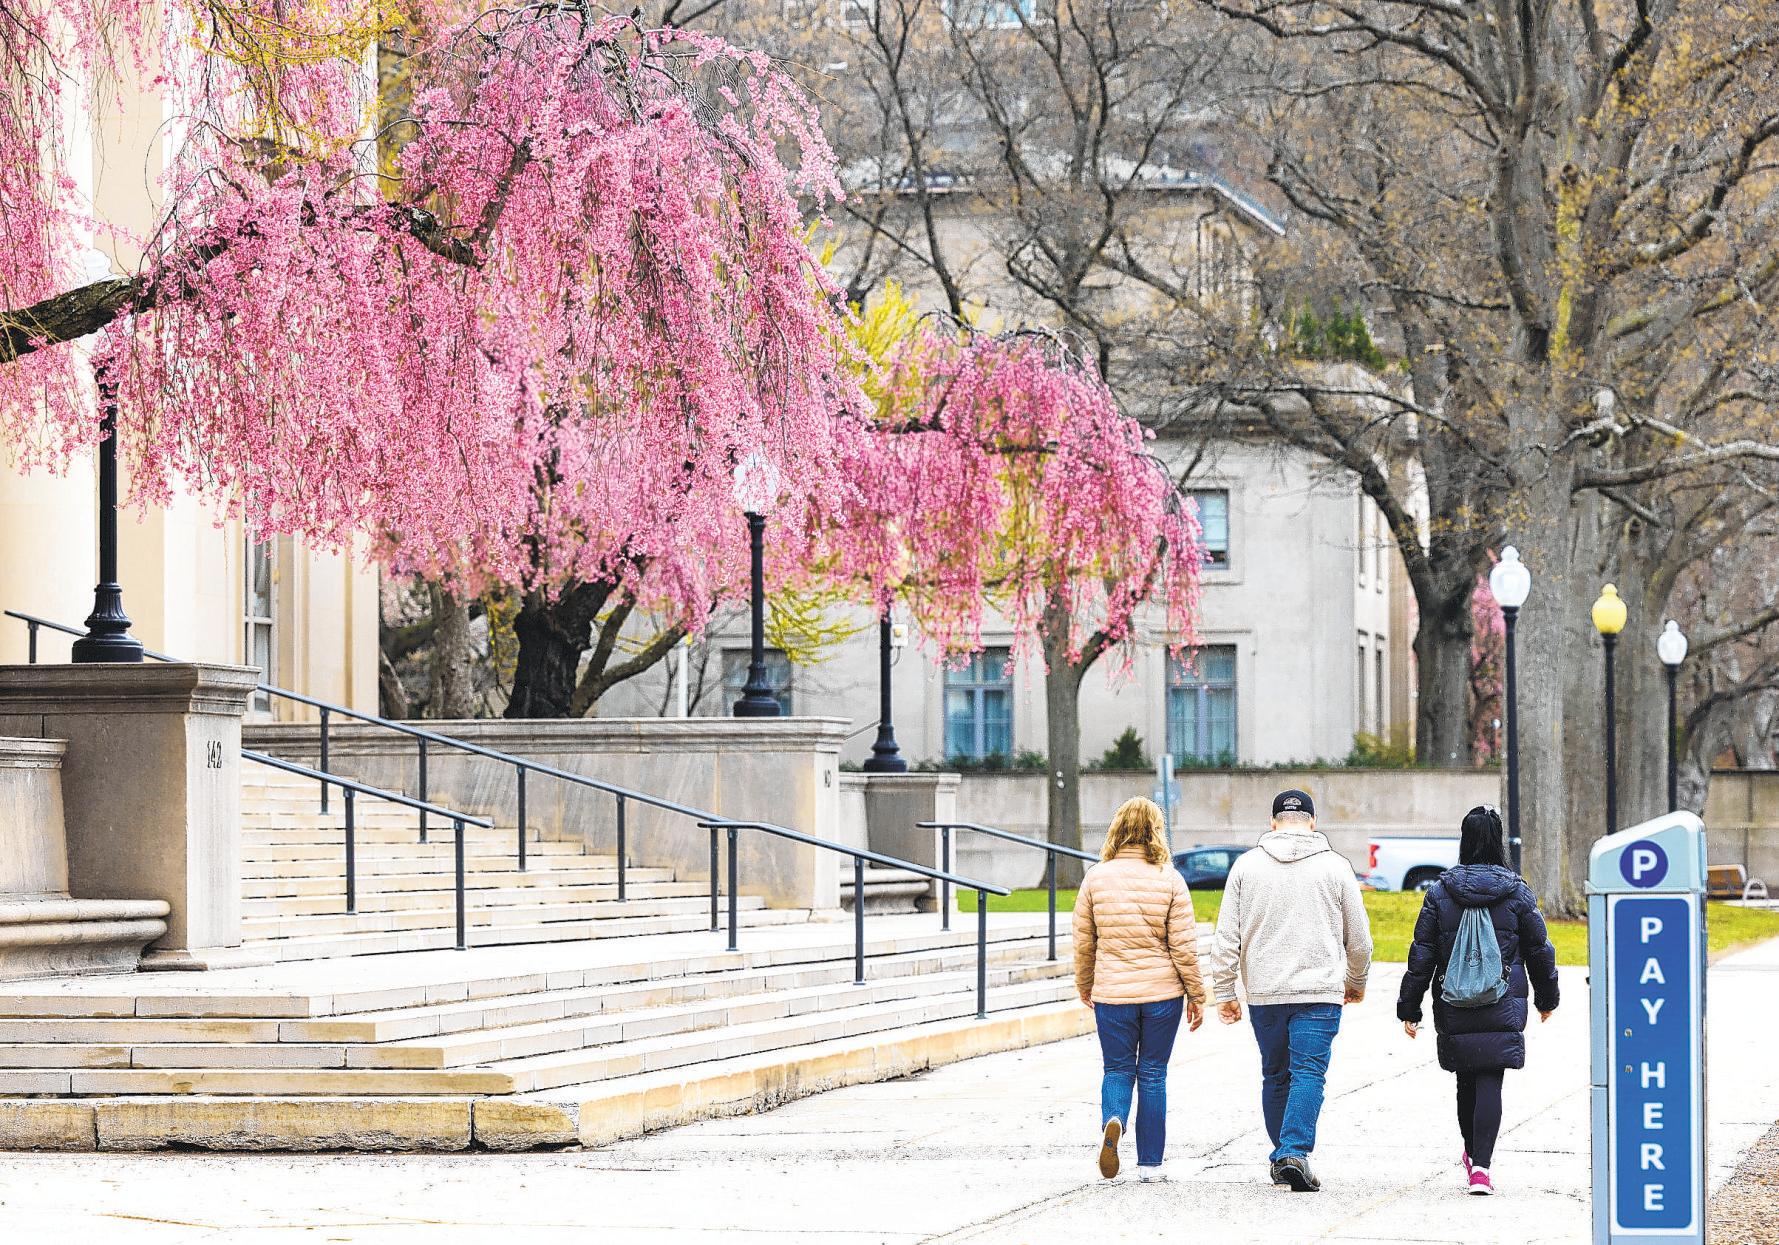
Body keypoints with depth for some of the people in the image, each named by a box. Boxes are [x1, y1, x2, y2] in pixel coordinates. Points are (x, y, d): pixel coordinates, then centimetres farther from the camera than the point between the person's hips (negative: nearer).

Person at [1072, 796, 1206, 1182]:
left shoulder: (1096, 878, -2)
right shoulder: (1169, 879, -6)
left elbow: (1083, 942, 5)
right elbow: (1184, 945, -6)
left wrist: (1084, 987, 20)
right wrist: (1196, 995, 4)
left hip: (1112, 992, 1)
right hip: (1162, 992, -1)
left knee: (1118, 1070, 13)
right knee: (1153, 1074, 10)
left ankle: (1112, 1121, -18)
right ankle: (1149, 1162, 12)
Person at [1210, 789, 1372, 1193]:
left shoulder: (1247, 865, 5)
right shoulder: (1334, 866, 1)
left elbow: (1227, 937, 3)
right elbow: (1358, 937, 8)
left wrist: (1223, 991, 9)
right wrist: (1356, 982, 25)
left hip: (1263, 993, 2)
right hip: (1319, 992, -2)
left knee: (1275, 1076, 14)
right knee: (1309, 1073, -6)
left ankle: (1282, 1158, 19)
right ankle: (1295, 1152, -21)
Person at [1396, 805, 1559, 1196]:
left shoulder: (1440, 893, -2)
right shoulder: (1517, 893, -2)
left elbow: (1422, 954, -1)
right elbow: (1539, 950, 6)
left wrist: (1409, 1007, 6)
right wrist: (1546, 998, 22)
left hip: (1454, 1009, 1)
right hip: (1502, 1009, -1)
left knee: (1466, 1080, 18)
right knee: (1490, 1082, -4)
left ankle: (1473, 1152, 34)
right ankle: (1481, 1164, -17)